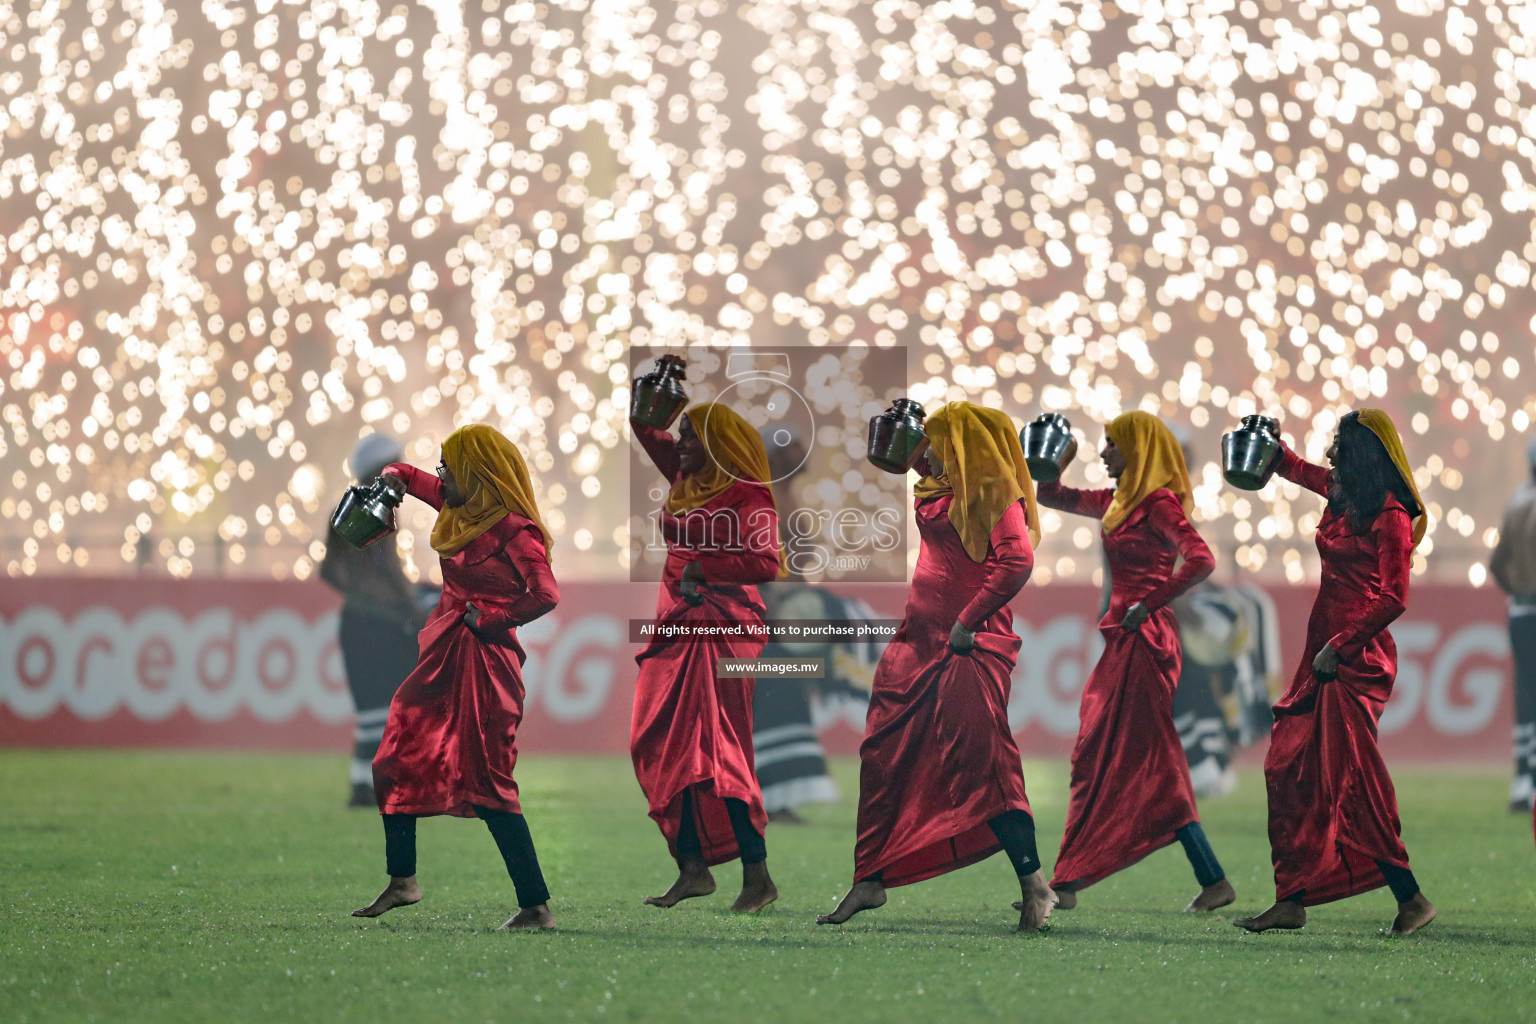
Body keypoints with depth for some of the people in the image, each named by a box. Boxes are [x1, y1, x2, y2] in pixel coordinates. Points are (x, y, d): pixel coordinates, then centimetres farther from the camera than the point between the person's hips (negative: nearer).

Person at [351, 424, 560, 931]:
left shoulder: (513, 529, -15)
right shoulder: (463, 511, 11)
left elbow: (545, 595, -27)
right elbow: (433, 488, 35)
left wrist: (486, 619, -16)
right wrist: (399, 475, 16)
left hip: (483, 659, -9)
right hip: (444, 659, 9)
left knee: (488, 784, -12)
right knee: (396, 763, 14)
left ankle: (536, 906, -9)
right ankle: (402, 880, 30)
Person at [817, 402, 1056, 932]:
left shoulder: (995, 493, -8)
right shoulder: (936, 494, 16)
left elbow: (1018, 561, -21)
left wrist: (968, 621, -19)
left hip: (969, 647, -9)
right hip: (919, 643, 9)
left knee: (982, 760, -15)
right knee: (884, 759, 7)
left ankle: (1034, 885, -12)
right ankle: (869, 881, 15)